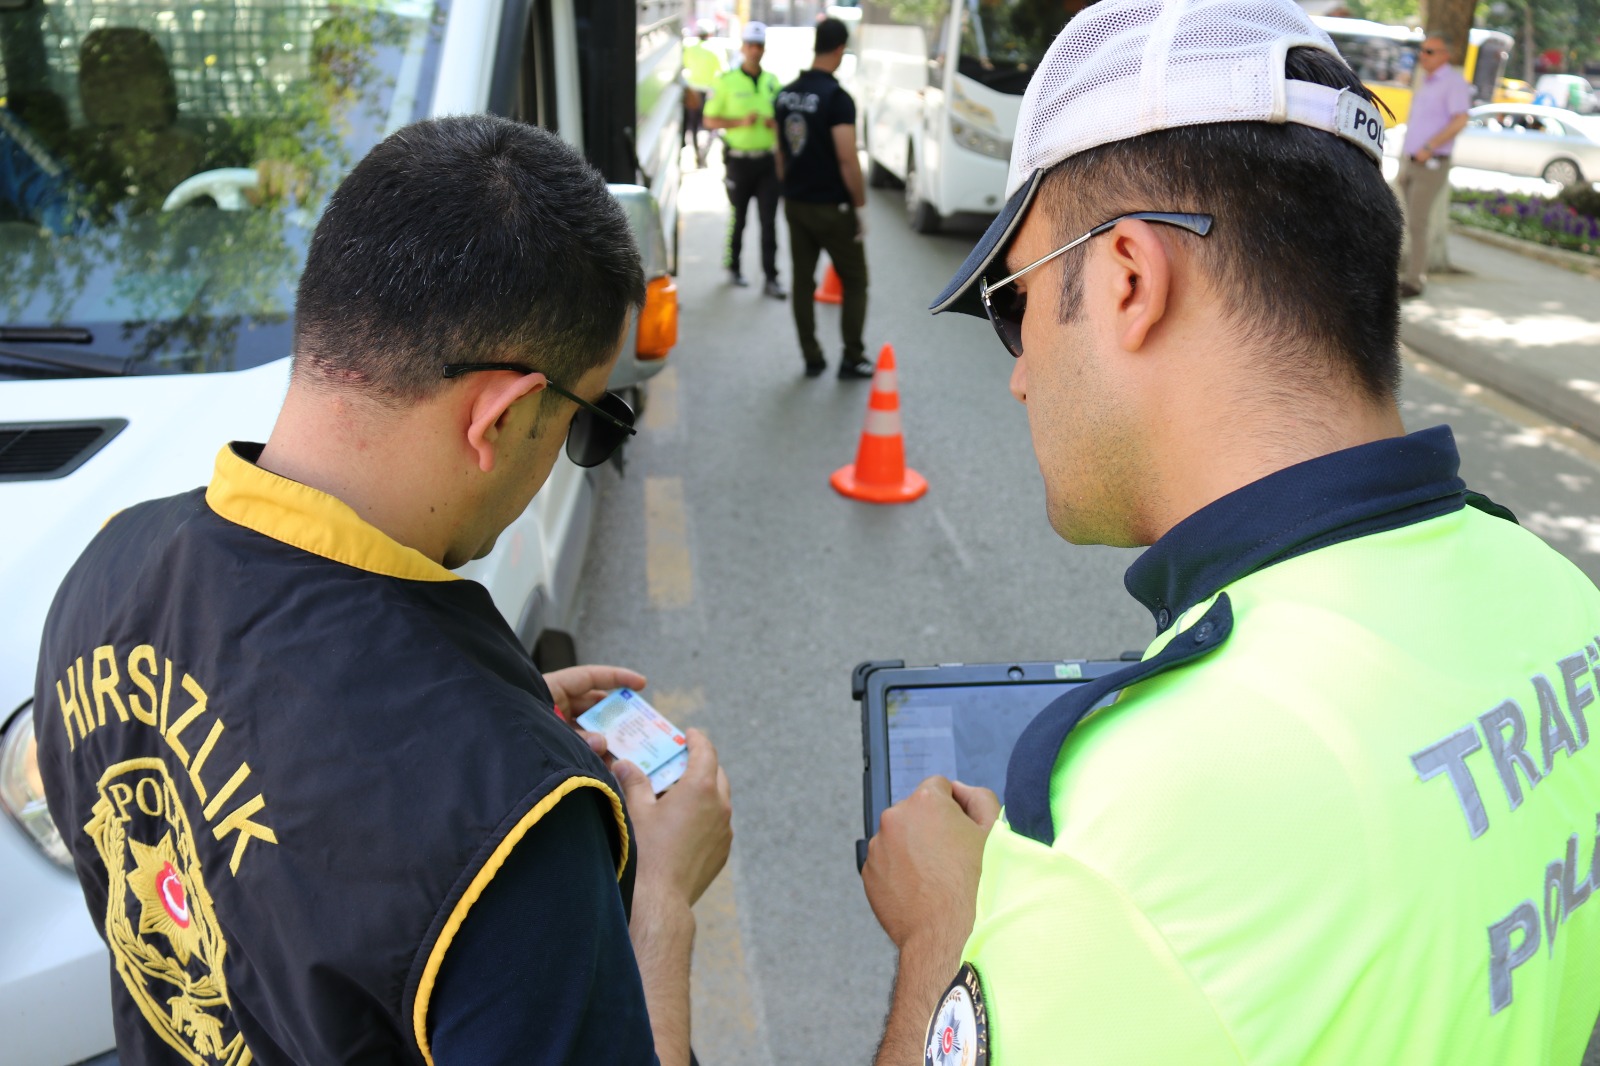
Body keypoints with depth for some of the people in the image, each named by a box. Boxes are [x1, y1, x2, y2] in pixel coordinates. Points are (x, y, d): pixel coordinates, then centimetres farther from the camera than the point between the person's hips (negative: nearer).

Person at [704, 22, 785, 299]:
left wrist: (775, 123, -4)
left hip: (767, 159, 3)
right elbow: (710, 120, -4)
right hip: (739, 159, -3)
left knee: (769, 221, -2)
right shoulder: (727, 81, -3)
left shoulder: (772, 81, 9)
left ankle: (771, 278, 0)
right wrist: (740, 121, -18)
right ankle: (733, 268, 26)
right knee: (738, 218, 8)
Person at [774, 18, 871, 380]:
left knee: (803, 281, 12)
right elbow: (847, 159, -19)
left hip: (795, 203, 6)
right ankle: (852, 359, 9)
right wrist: (860, 206, -10)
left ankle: (812, 359, 17)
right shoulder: (836, 97, -17)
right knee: (854, 282, 7)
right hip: (832, 207, -6)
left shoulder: (787, 94, 5)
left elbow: (781, 152, 12)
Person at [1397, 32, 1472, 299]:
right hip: (1409, 162, 8)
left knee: (1416, 223, -11)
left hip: (1431, 165, -8)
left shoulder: (1454, 82, -8)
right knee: (1412, 223, 11)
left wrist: (1428, 147, -25)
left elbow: (1460, 120, -19)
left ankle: (1414, 281, -8)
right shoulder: (1424, 82, 18)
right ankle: (1417, 273, 18)